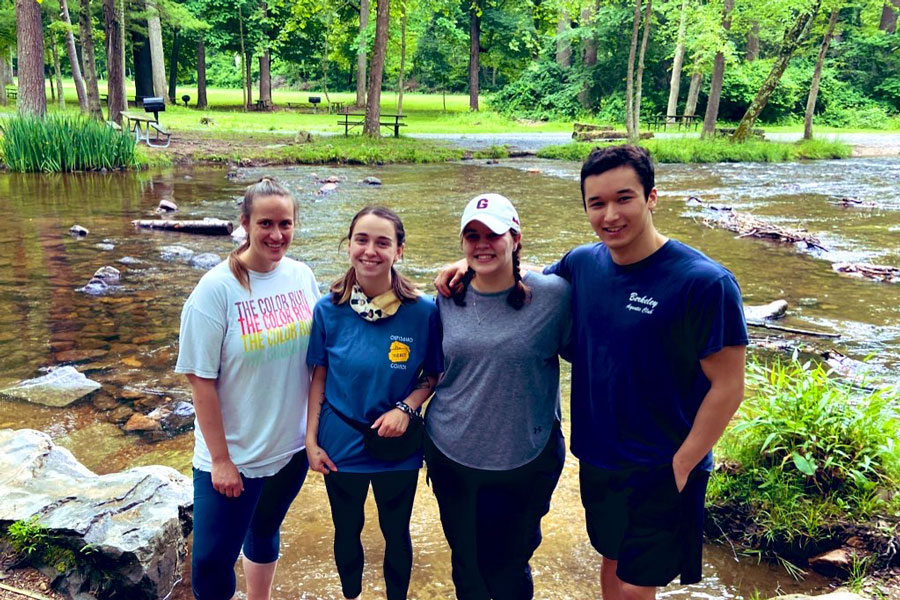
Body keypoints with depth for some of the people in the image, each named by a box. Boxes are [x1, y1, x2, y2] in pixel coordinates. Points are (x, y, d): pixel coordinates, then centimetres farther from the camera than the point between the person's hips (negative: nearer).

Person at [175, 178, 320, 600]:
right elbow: (201, 380, -15)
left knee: (264, 530, 24)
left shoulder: (302, 276, -3)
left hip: (292, 446, 4)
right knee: (212, 561, 4)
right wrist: (220, 460, -13)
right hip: (234, 455, -4)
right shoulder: (216, 288, -17)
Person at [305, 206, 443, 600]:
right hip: (342, 446, 1)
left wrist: (406, 408, -20)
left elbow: (433, 374, -4)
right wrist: (311, 439, -4)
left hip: (398, 449, -1)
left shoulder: (422, 312, -15)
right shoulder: (328, 310, -11)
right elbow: (318, 378, -3)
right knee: (347, 530, 22)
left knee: (396, 532, 19)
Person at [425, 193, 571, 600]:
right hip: (450, 454, 3)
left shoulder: (553, 294, -13)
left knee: (508, 567, 16)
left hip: (526, 460, -3)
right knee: (466, 564, 21)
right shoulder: (449, 298, -1)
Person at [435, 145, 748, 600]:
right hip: (597, 457, 5)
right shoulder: (582, 264, -4)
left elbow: (727, 387, -16)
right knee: (611, 562, 22)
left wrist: (680, 467, -14)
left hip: (660, 471, -5)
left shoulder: (704, 283, -21)